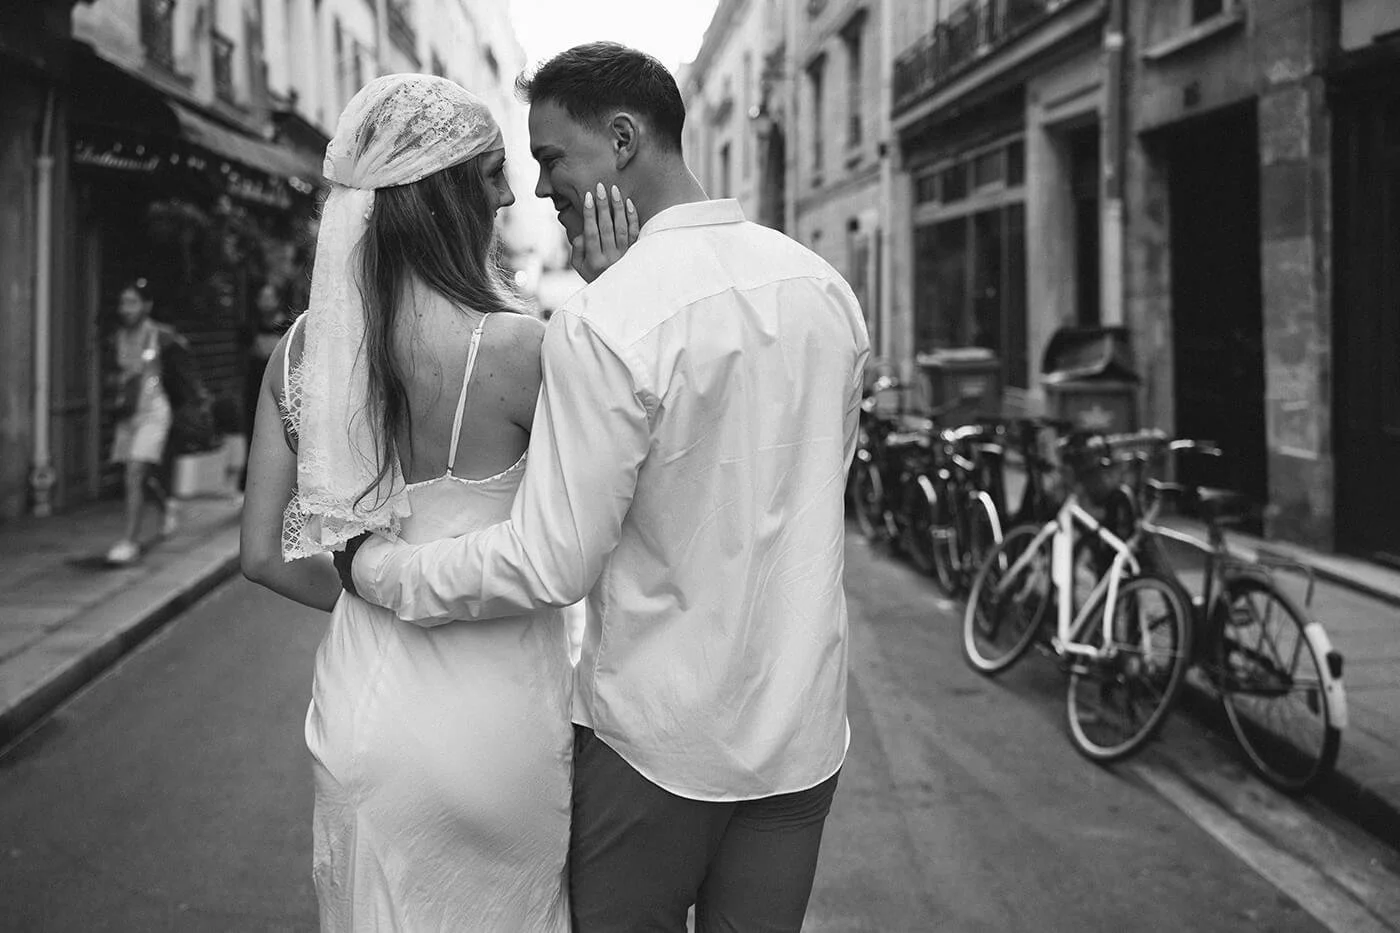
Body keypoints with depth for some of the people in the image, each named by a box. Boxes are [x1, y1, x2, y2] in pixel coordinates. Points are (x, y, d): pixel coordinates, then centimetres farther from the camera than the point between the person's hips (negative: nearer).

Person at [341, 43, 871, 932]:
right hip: (805, 726, 5)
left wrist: (372, 566, -5)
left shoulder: (605, 323, -19)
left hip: (658, 734, -5)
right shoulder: (828, 288, 0)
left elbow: (550, 565, -20)